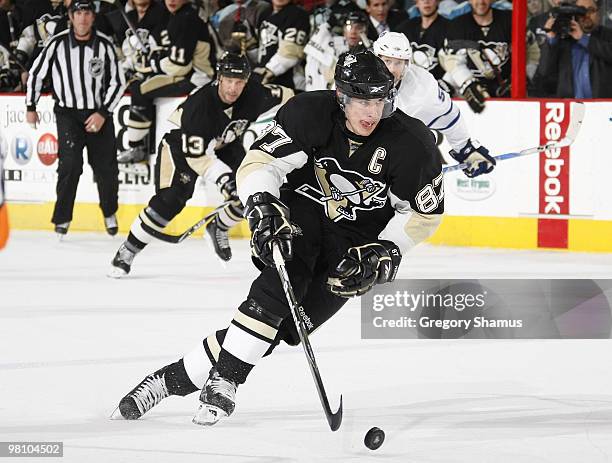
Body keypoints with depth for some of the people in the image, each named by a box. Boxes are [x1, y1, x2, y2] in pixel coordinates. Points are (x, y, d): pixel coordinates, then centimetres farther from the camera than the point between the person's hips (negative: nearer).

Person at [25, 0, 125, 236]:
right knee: (71, 162, -19)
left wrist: (103, 113, -10)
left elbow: (118, 82, -2)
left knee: (106, 167, 3)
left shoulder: (105, 45, -7)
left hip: (99, 113, 1)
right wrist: (31, 107, 6)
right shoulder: (58, 44, -9)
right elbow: (36, 73, 4)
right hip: (68, 113, -1)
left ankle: (110, 214, 28)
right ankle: (62, 218, -9)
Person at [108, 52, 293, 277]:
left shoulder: (253, 94, -22)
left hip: (223, 144, 6)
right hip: (181, 145, -6)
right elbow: (196, 155, -36)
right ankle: (127, 251, -13)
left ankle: (218, 228, 23)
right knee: (170, 200, -22)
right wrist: (223, 179, -44)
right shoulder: (199, 104, -37)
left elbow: (284, 96, -3)